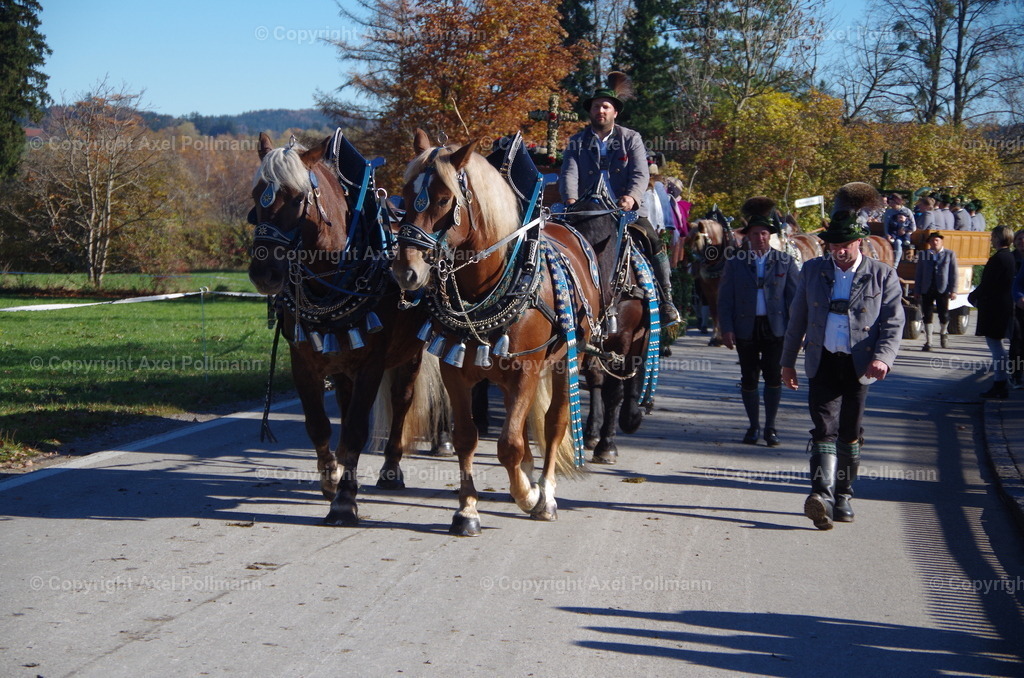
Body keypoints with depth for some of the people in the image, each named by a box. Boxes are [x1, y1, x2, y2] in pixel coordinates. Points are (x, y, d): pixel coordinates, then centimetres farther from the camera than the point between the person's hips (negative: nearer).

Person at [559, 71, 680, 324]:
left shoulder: (631, 139, 9)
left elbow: (641, 174, -5)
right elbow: (569, 174, -3)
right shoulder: (577, 142, 12)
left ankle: (665, 301, -12)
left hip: (628, 210, -1)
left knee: (655, 244, -21)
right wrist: (571, 199, -25)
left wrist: (632, 197, -27)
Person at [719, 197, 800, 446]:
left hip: (775, 328, 0)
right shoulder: (735, 263, 4)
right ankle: (753, 426, 19)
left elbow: (796, 297, 3)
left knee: (774, 377, -1)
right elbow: (725, 299, 3)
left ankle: (770, 427, 10)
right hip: (746, 329, 1)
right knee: (749, 379, 6)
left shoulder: (785, 262, 4)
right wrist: (726, 328, -6)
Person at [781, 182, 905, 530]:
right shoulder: (813, 270, 9)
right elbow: (798, 318, 15)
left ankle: (843, 496, 21)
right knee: (825, 429, -14)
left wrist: (883, 357, -19)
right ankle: (822, 494, -24)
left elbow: (894, 323, -2)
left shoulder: (883, 276, 2)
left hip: (858, 367, 0)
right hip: (823, 363, 1)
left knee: (850, 434, 8)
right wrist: (788, 361, 16)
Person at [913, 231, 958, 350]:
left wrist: (953, 290, -6)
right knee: (927, 316, 2)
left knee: (944, 314, -5)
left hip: (943, 289, -2)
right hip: (927, 289, 2)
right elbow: (918, 274, 10)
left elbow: (953, 273, 2)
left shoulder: (950, 254, 6)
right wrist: (916, 291, 4)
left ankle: (943, 333, 26)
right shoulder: (923, 255, 12)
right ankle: (928, 342, 9)